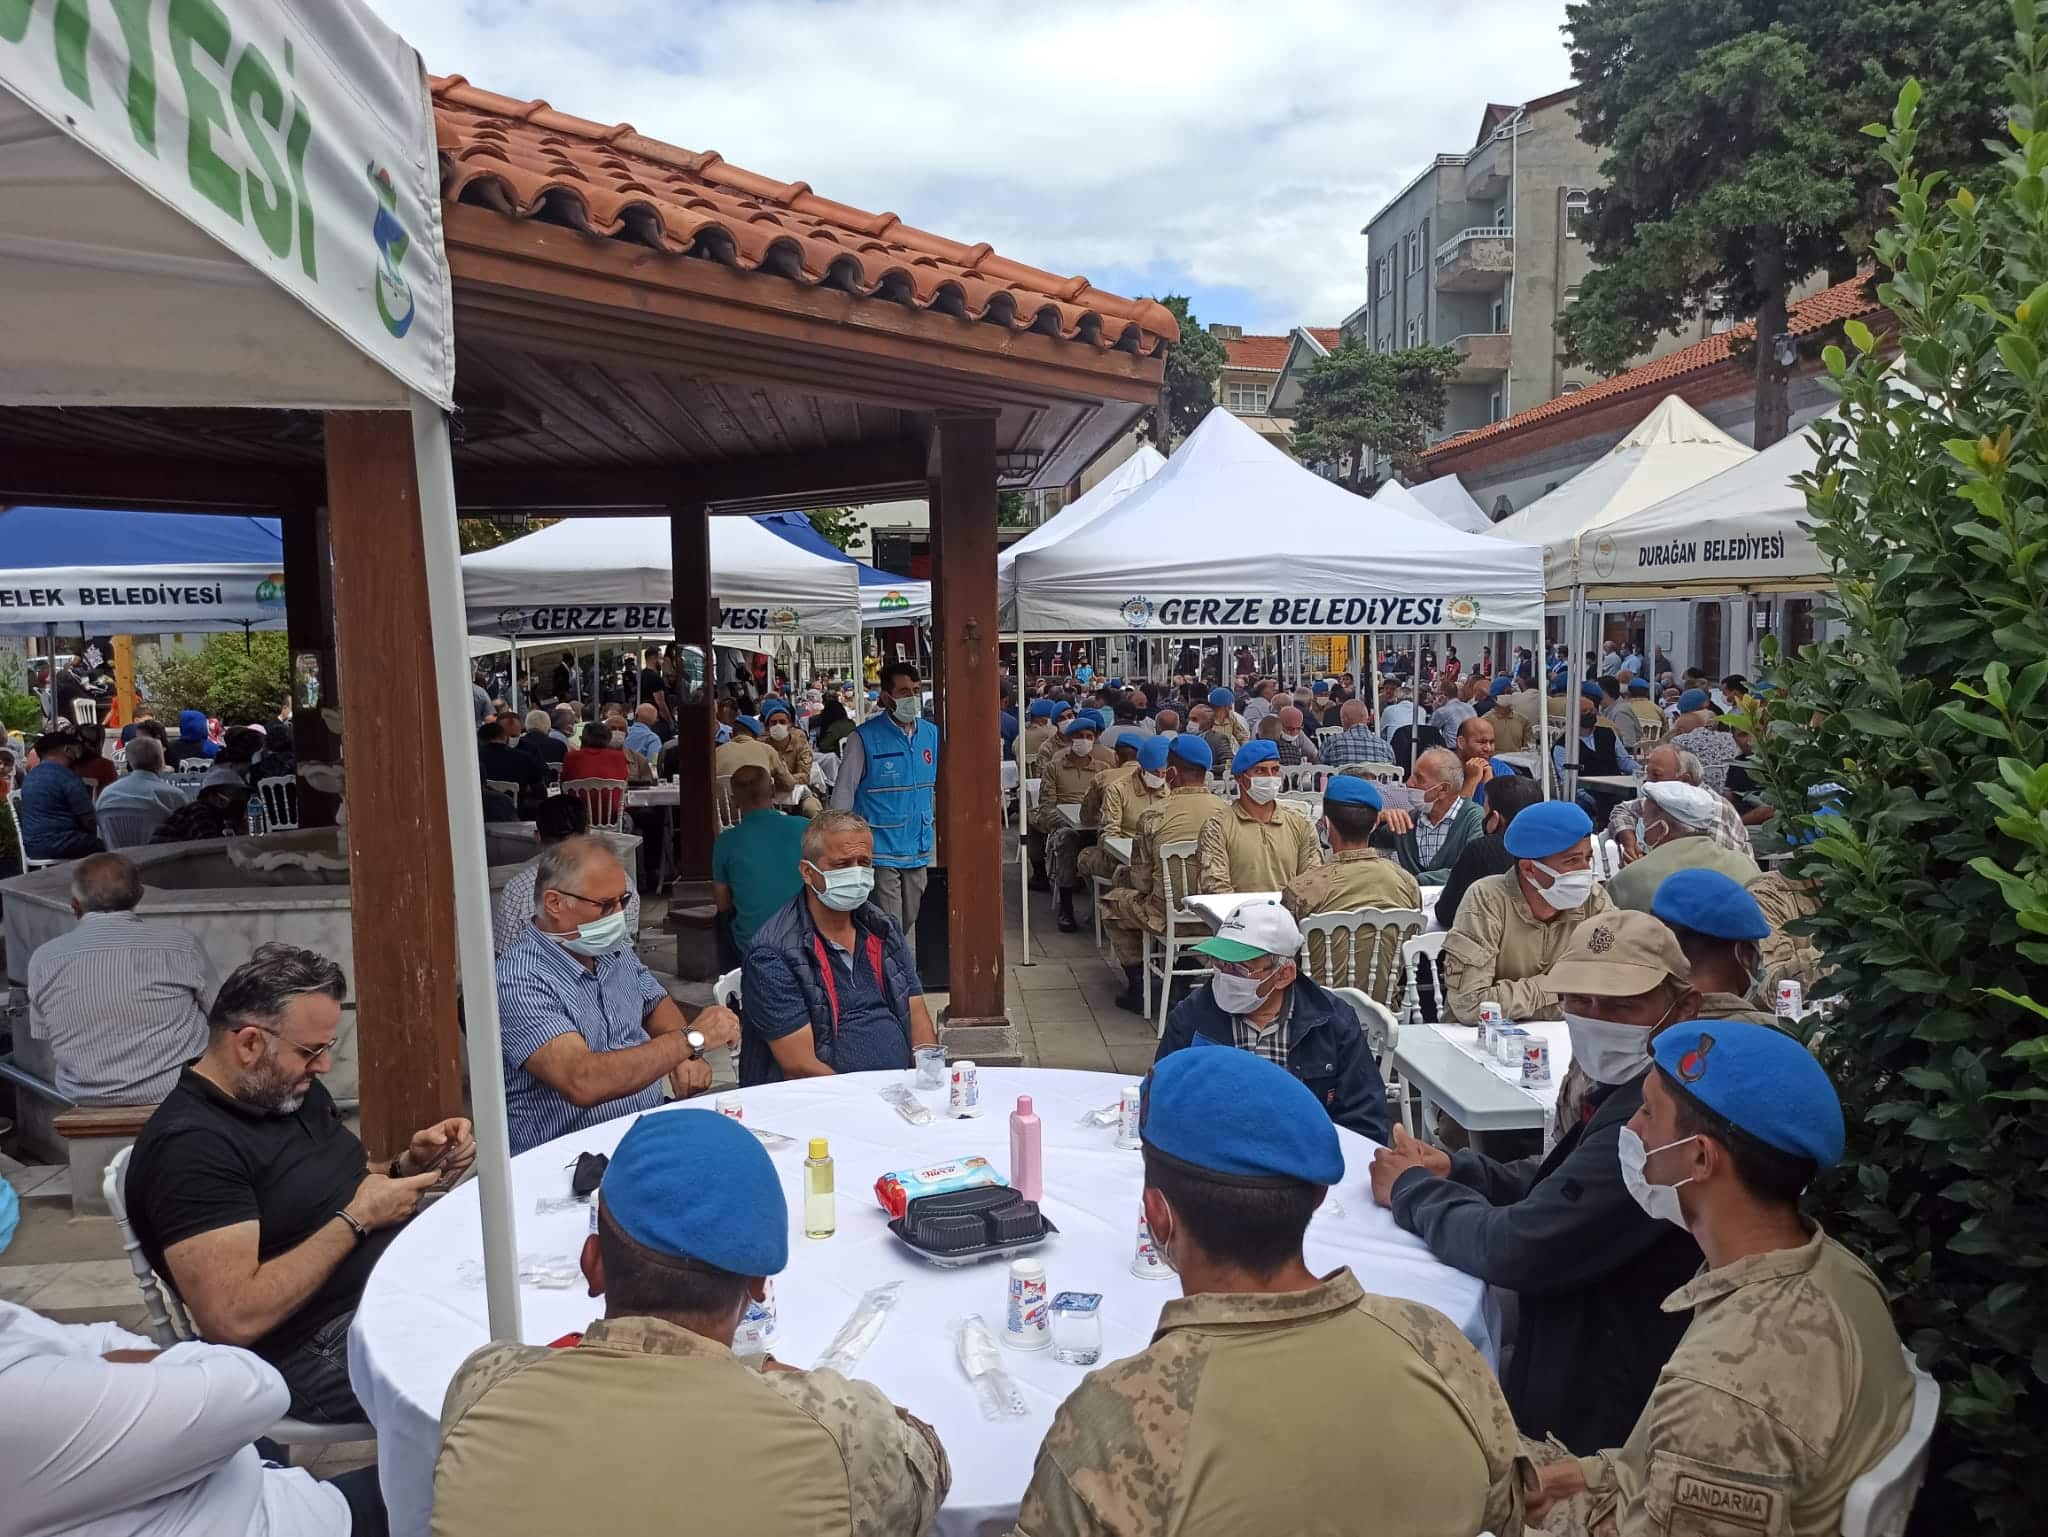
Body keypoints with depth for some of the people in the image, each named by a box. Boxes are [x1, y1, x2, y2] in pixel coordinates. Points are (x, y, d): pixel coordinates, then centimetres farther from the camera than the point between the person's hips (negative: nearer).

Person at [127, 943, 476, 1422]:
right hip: (320, 1345, -9)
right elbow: (234, 1320, -24)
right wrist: (356, 1220, -19)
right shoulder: (190, 1147, -18)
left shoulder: (293, 1089, 8)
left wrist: (410, 1164, -1)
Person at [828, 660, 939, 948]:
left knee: (910, 921, 17)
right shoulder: (865, 738, -10)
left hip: (918, 848, 5)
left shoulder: (931, 734, 5)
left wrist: (937, 819, 15)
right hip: (881, 848, -5)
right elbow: (843, 791, -6)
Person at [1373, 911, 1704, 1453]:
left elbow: (1512, 1248, -28)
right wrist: (1452, 1168, -5)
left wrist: (1411, 1189, -11)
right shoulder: (1630, 1092, 4)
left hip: (1594, 1414, -8)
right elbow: (1548, 1182, 13)